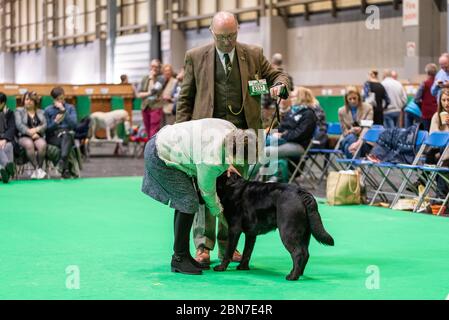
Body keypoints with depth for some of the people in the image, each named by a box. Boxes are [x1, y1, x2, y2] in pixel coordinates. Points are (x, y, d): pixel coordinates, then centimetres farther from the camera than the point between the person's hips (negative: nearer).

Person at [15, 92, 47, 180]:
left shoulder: (41, 112, 20)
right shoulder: (19, 111, 13)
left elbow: (45, 125, 6)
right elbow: (19, 125, -3)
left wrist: (36, 129, -15)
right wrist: (30, 133, -17)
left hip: (38, 137, 1)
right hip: (24, 137, -1)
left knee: (42, 145, -36)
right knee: (29, 144, -39)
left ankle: (38, 170, -27)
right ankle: (37, 169, -35)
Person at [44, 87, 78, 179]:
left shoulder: (70, 108, 12)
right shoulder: (48, 110, 11)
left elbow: (74, 124, -4)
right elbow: (47, 129, 7)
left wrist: (64, 110, -10)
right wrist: (55, 122, -11)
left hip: (68, 134, 1)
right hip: (53, 137, -1)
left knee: (65, 135, -38)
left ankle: (63, 160, -58)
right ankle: (66, 168, -45)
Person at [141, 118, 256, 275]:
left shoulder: (230, 128, -9)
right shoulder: (213, 161, -32)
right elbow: (207, 190, -13)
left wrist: (226, 165, 7)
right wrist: (217, 210, 4)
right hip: (160, 158, -10)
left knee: (184, 201, 11)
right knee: (188, 202, -13)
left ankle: (184, 256, 18)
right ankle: (179, 259, -5)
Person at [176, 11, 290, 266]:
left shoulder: (253, 54, 8)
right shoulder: (196, 57, 4)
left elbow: (278, 75, 16)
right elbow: (185, 98, 7)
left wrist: (280, 85, -9)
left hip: (241, 132, 2)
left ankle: (227, 245, 15)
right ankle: (203, 246, -7)